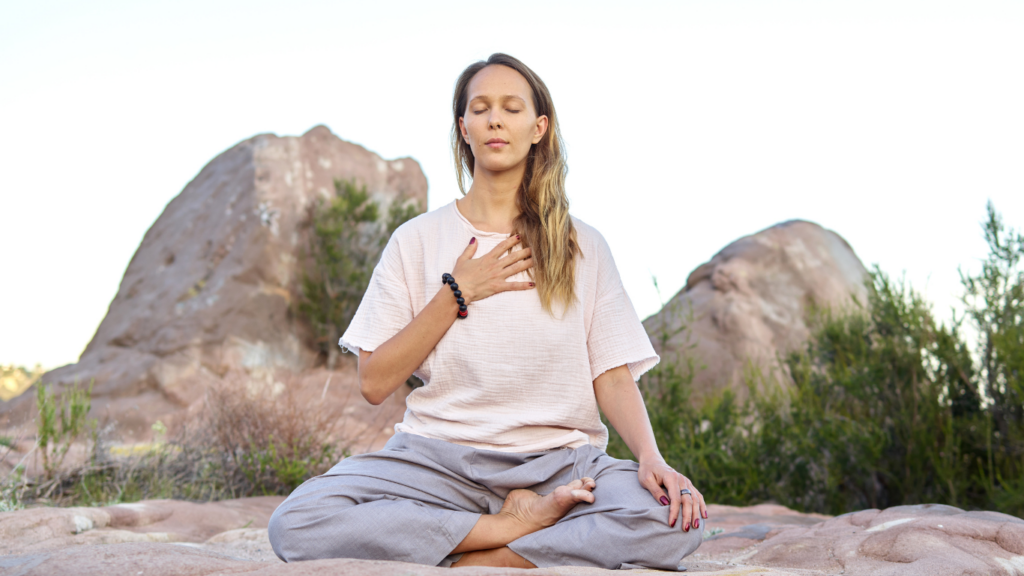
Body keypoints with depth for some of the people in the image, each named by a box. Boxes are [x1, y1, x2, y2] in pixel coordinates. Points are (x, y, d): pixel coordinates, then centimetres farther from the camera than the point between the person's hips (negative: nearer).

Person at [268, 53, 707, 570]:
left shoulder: (582, 247, 10)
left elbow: (613, 376, 4)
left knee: (674, 520, -32)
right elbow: (374, 383, 3)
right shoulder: (417, 241, 8)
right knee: (294, 524, -28)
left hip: (559, 461, 0)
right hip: (440, 458, 1)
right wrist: (456, 294, -5)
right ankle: (522, 527, -17)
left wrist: (650, 458, -15)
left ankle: (473, 561, -18)